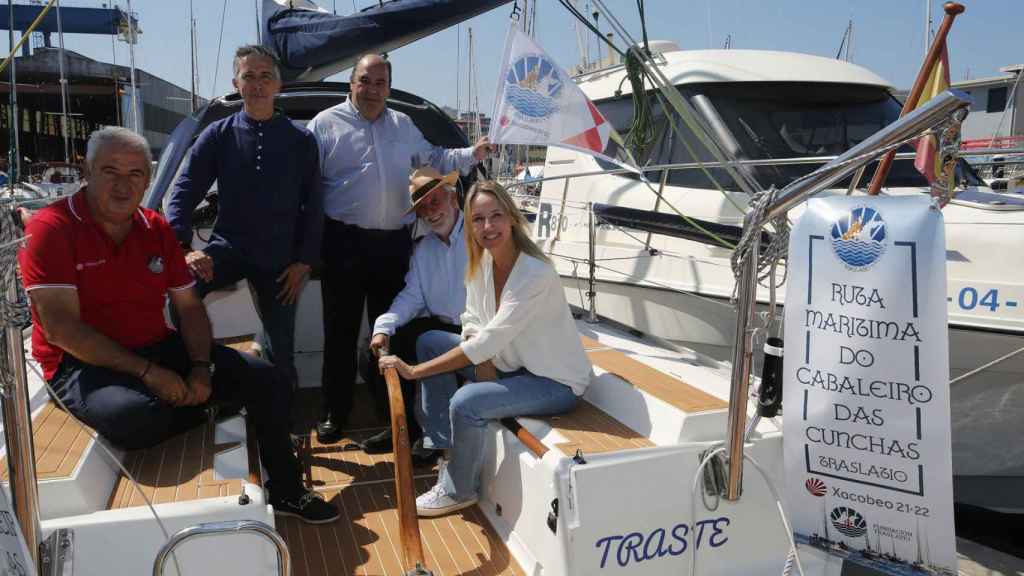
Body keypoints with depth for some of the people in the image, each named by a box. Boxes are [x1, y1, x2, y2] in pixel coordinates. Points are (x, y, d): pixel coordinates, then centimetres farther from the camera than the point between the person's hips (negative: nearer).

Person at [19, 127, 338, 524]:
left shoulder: (156, 228, 7)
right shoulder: (50, 228, -11)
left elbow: (189, 307, 8)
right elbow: (60, 328, -19)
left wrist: (201, 368, -10)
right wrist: (147, 372, -22)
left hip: (160, 349, 6)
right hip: (83, 365, -5)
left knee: (266, 380, -6)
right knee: (139, 416, -39)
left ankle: (285, 492, 11)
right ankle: (202, 416, -2)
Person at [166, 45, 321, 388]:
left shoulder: (301, 140, 1)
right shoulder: (218, 135, 1)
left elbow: (312, 208, 2)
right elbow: (184, 192, -2)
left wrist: (304, 262, -4)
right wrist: (184, 249, -16)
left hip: (280, 259, 0)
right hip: (229, 248, 0)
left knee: (280, 350, 5)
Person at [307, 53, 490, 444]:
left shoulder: (403, 125, 15)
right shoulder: (326, 124, 0)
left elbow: (432, 158, 26)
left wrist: (472, 155, 11)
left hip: (393, 243, 4)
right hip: (344, 242, -3)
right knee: (341, 331, 3)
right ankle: (334, 414, 16)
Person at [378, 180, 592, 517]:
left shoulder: (536, 274, -29)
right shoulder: (482, 261, -5)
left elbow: (488, 342, -31)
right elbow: (474, 325, 3)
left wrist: (413, 371, -26)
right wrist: (485, 373, -16)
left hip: (555, 381, -8)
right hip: (510, 363, 8)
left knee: (466, 402, -28)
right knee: (429, 342, 3)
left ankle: (459, 491, 1)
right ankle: (441, 448, 9)